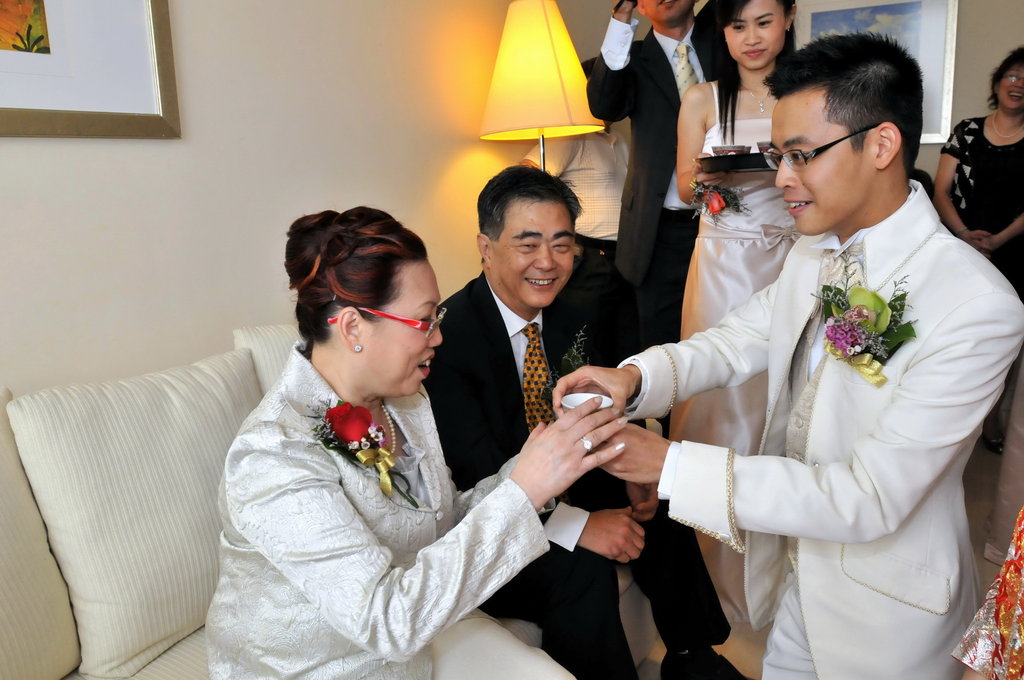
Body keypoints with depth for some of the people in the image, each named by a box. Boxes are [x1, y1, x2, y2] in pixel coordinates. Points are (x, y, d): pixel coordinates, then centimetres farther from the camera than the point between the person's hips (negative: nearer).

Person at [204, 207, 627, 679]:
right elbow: (387, 621, -34)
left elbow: (447, 522, 0)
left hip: (411, 635, 6)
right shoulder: (272, 457, -30)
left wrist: (540, 461, -15)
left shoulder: (403, 401, -6)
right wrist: (523, 491, -36)